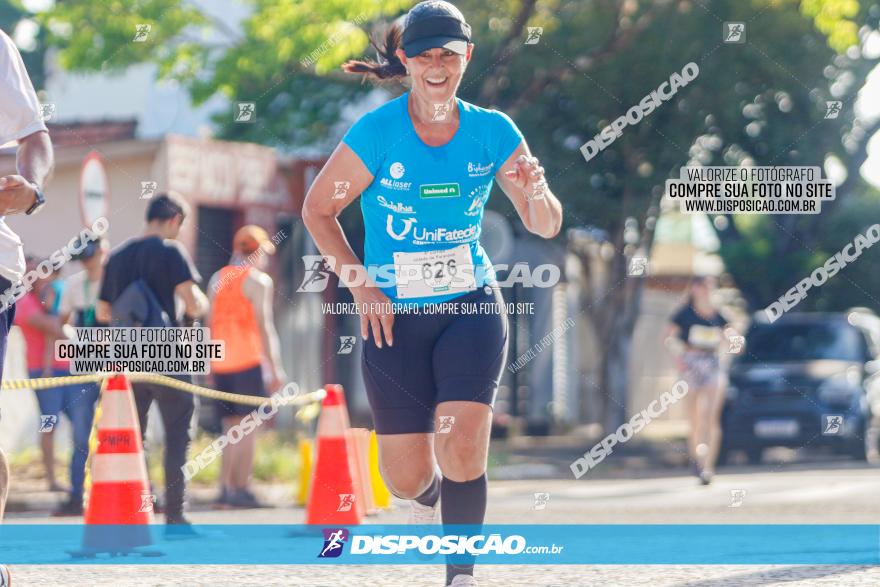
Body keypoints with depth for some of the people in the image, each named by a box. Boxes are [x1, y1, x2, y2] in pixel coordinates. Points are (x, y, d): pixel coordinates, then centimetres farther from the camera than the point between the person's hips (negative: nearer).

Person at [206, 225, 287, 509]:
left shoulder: (217, 279, 16)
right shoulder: (258, 280, -4)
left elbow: (210, 323, 16)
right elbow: (264, 325, -11)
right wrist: (275, 368, -11)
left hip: (220, 362, 6)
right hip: (247, 360, -6)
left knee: (230, 427, 11)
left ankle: (225, 488, 4)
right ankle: (240, 490, -11)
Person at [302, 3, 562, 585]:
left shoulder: (492, 131, -4)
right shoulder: (377, 132, -10)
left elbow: (545, 226, 1)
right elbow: (318, 210, -1)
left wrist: (536, 191, -22)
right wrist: (361, 285, -9)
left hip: (472, 304, 1)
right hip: (395, 314, 0)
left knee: (463, 449, -18)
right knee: (408, 476, 2)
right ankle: (428, 495, 40)